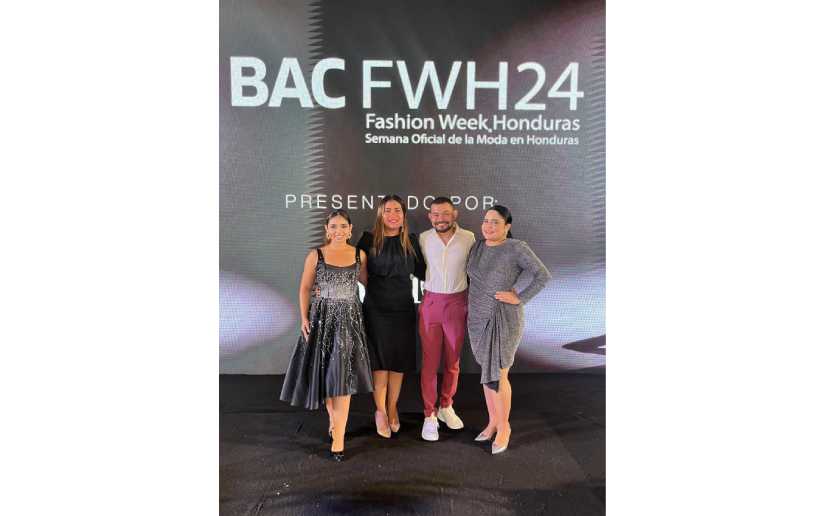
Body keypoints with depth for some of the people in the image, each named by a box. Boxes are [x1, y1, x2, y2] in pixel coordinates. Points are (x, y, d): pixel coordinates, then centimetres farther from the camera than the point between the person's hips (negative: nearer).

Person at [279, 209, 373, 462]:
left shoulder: (360, 254, 3)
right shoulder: (316, 255, -2)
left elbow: (366, 281, 19)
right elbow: (304, 288, 2)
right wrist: (304, 318, -6)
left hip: (349, 318, 0)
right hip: (322, 318, 0)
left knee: (343, 375, -4)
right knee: (326, 371, 8)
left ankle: (338, 436, 1)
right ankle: (333, 416, 34)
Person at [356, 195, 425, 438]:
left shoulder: (411, 241, 3)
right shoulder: (369, 240, -3)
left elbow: (421, 272, 11)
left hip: (403, 309, 2)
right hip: (376, 309, -2)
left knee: (399, 360, 10)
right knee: (380, 360, 2)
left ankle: (392, 408, 28)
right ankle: (380, 411, 19)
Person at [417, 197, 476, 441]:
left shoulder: (468, 238, -4)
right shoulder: (423, 239, -4)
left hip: (457, 304, 1)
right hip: (430, 303, -1)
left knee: (453, 361, 13)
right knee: (429, 361, 3)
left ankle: (446, 407, 32)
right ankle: (429, 415, 15)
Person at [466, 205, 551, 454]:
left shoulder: (516, 248, -14)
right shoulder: (477, 247, 4)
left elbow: (543, 276, -13)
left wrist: (520, 298, -15)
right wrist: (469, 304, 7)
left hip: (503, 319, -6)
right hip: (478, 318, 6)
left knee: (497, 375, -1)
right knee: (487, 371, 14)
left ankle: (504, 426, 19)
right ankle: (493, 421, 29)